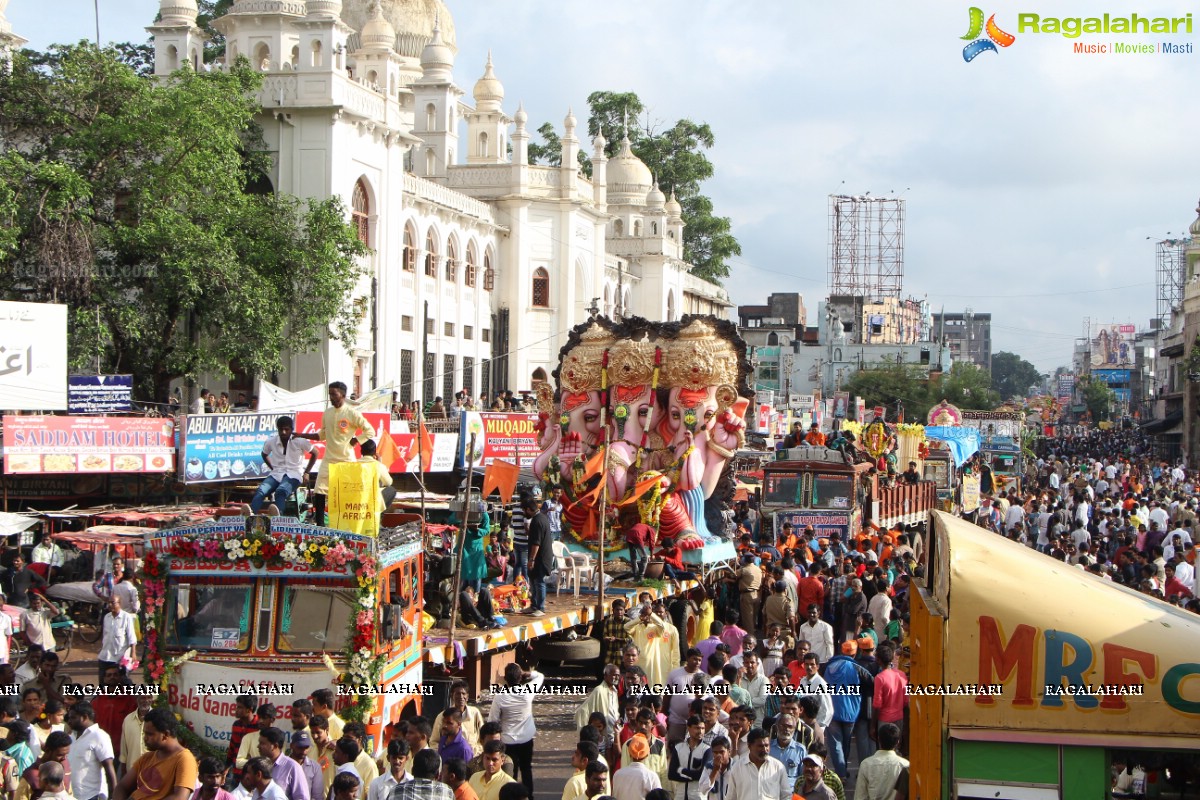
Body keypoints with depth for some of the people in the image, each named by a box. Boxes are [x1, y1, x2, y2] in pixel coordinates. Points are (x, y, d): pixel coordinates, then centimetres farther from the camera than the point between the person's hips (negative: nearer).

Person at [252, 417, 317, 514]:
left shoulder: (299, 441, -6)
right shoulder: (271, 441, 1)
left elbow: (314, 453, 7)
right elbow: (264, 454, 23)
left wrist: (306, 473, 4)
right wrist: (272, 468, 12)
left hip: (293, 474, -3)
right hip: (276, 474, 3)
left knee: (281, 491, -37)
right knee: (260, 492, -28)